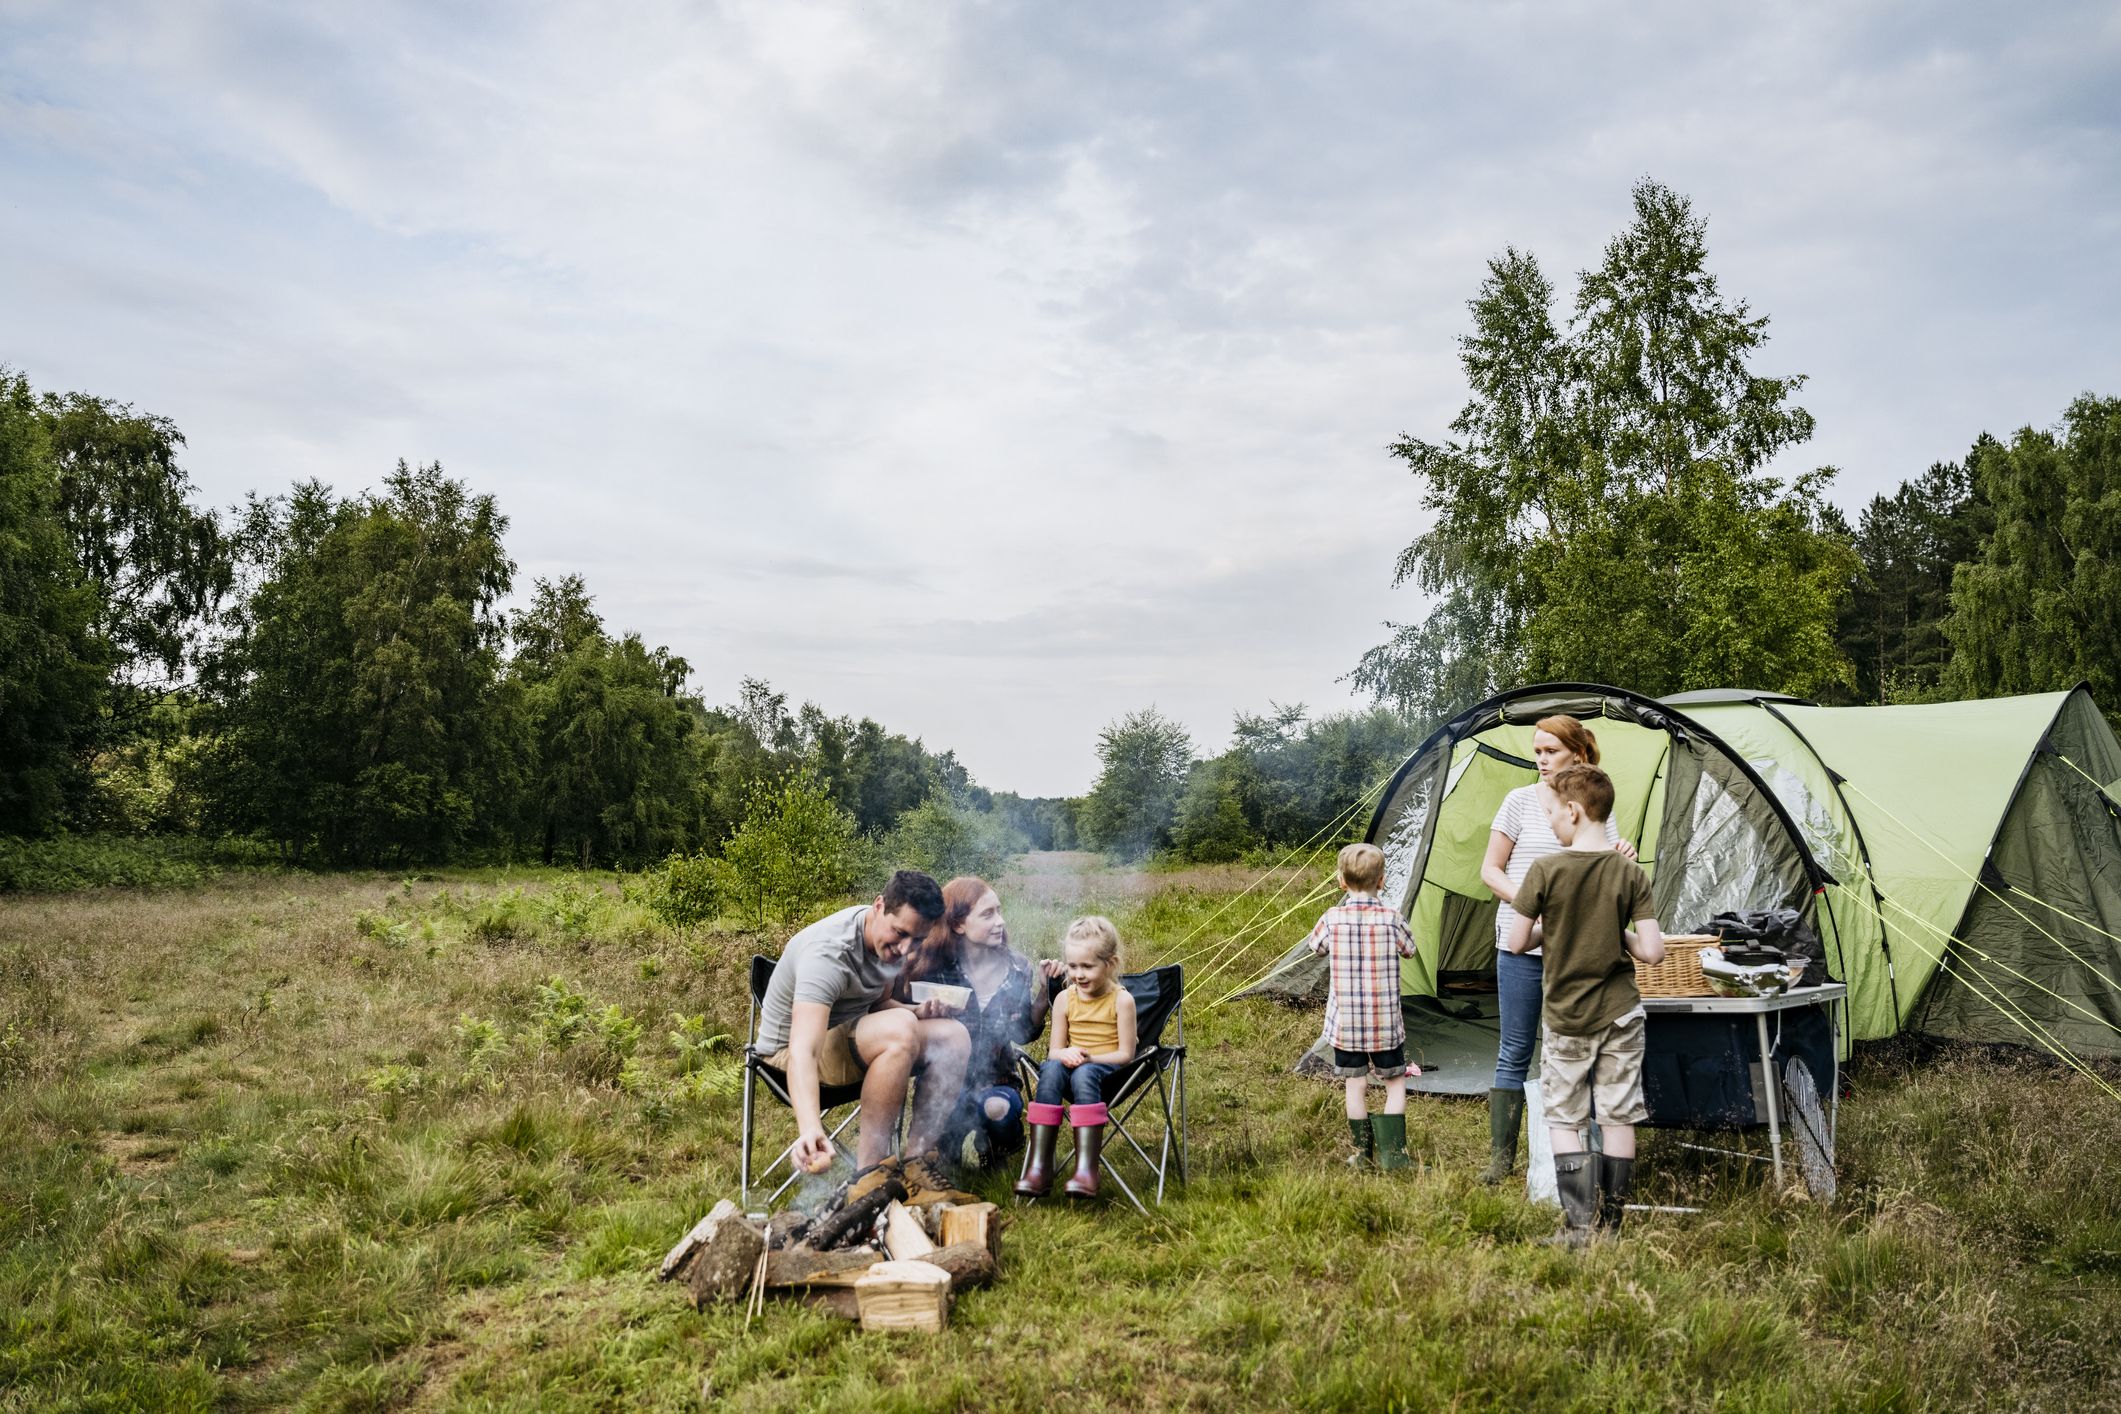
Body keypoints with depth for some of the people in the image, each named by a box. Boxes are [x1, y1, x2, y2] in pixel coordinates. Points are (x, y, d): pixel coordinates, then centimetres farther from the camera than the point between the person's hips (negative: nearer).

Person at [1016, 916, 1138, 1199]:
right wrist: (1065, 1054, -16)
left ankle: (1086, 1168, -44)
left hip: (1109, 1072, -3)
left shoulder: (1121, 1000, -3)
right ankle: (1039, 1167, -37)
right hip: (1072, 1066, 4)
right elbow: (1055, 1050, 9)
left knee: (1084, 1073, -38)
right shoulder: (1065, 999, 8)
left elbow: (1125, 1054, -5)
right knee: (1051, 1068, -32)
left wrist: (1089, 1057, -20)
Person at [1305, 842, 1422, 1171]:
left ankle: (1363, 1155, 17)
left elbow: (1315, 946, 11)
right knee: (1395, 1082, 13)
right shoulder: (1391, 917, -10)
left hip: (1345, 1023, 1)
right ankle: (1392, 1153, 7)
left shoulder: (1333, 918, -9)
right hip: (1386, 1021, 0)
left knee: (1356, 1084, 11)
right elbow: (1408, 949, 9)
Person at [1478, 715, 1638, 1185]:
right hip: (1522, 946, -2)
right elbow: (1490, 870, 3)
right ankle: (1501, 1155, 11)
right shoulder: (1521, 800, 0)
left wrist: (1623, 860, -13)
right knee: (1515, 1051, 2)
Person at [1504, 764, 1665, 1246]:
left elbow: (1516, 943, -8)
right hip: (1620, 1012, 2)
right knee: (1619, 1117, 10)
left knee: (1563, 1119, 9)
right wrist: (1620, 933, 9)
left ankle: (1578, 1225, 1)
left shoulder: (1545, 871, -12)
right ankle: (1611, 1225, 15)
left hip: (1566, 1016, -2)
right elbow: (1652, 951, -10)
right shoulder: (1631, 873, -6)